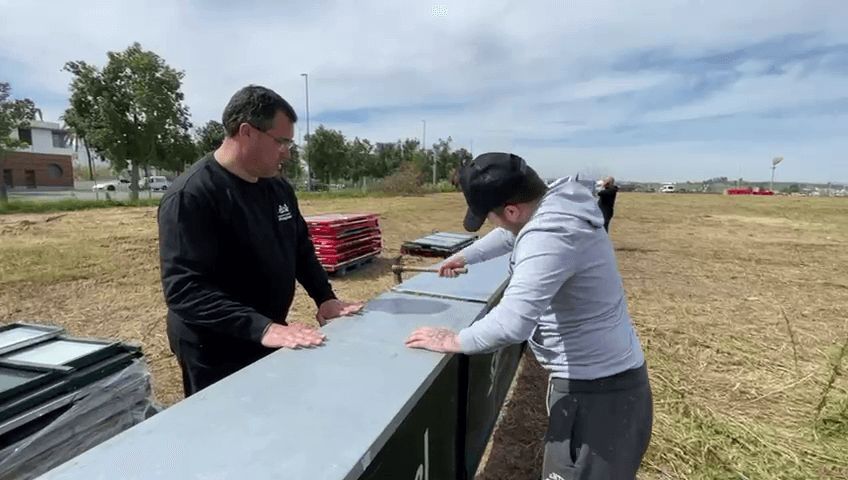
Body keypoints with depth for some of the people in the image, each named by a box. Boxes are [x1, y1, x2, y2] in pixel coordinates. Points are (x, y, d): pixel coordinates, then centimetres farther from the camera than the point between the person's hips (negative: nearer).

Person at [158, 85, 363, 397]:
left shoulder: (278, 187, 3)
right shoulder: (191, 196, -21)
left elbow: (301, 248, 12)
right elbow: (183, 288, -28)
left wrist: (324, 297, 0)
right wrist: (261, 328, -36)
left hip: (271, 342, 7)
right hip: (216, 357, -7)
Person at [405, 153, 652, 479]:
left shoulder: (549, 236, -33)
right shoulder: (555, 204, -1)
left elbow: (511, 323, -39)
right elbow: (511, 235, 18)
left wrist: (454, 341, -22)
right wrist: (465, 256, 28)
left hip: (597, 391, -9)